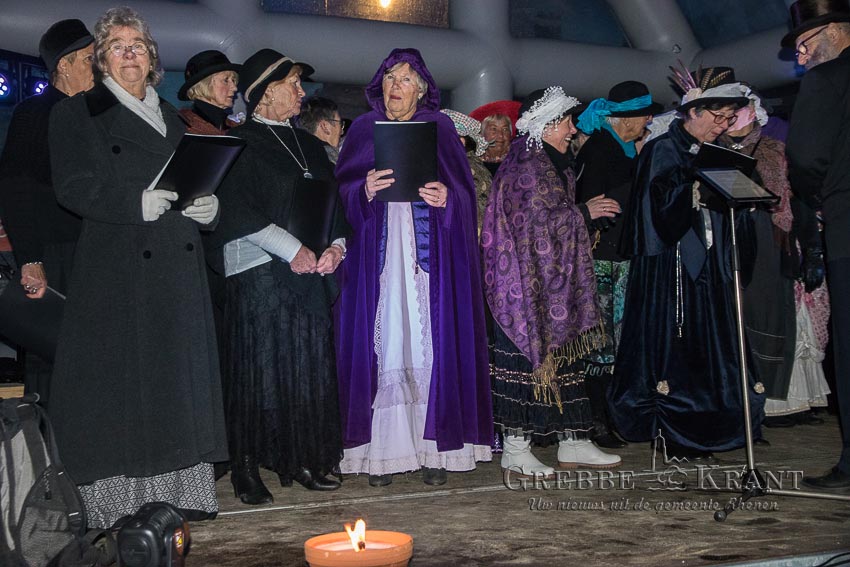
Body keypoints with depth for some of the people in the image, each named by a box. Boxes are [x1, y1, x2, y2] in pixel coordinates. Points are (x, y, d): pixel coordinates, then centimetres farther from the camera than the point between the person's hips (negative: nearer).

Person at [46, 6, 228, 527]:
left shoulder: (171, 117, 21)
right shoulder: (77, 113, 4)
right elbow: (72, 187, -8)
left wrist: (209, 207, -2)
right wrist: (136, 203, -21)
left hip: (178, 268, 5)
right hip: (117, 273, -5)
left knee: (180, 378, 5)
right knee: (121, 386, -5)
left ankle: (180, 491, 12)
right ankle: (118, 505, 1)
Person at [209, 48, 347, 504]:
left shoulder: (308, 144, 20)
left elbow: (332, 201, 18)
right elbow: (237, 211, -11)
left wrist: (335, 246, -1)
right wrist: (293, 250, -16)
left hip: (312, 273, 6)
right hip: (260, 273, -6)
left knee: (310, 368, 6)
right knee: (261, 368, -5)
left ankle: (302, 460, 15)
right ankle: (246, 469, 4)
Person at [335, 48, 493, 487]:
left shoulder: (440, 129, 11)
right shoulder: (363, 130, 12)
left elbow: (466, 191, 6)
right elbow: (341, 192, 6)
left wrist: (446, 197, -14)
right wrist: (365, 190, -14)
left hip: (429, 257, 0)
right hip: (378, 255, 0)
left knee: (431, 347, -4)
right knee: (383, 346, -4)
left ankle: (433, 448, 3)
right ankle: (383, 450, 1)